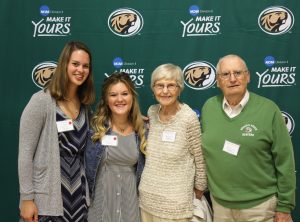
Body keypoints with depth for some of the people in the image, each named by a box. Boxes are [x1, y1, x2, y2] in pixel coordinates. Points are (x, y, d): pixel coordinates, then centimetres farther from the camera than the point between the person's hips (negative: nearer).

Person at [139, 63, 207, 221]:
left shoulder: (189, 117, -16)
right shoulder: (152, 112, -1)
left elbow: (200, 158, -8)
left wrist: (199, 188, -1)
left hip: (176, 199, -5)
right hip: (148, 194, 5)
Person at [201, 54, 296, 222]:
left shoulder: (268, 109, -12)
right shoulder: (209, 107, -2)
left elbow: (284, 162, -9)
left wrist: (285, 207, -7)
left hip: (260, 204, -3)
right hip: (219, 203, 3)